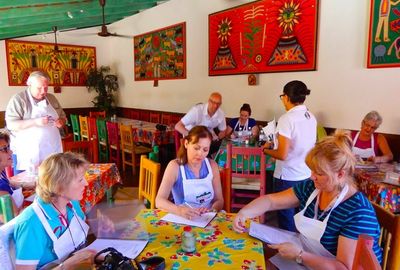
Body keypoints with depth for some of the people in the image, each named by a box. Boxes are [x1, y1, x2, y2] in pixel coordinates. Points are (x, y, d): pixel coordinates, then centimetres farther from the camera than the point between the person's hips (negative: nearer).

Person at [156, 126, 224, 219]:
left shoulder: (212, 165, 1)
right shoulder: (175, 166, -9)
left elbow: (219, 201, 4)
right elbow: (159, 201, -17)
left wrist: (211, 210, -17)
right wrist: (179, 210, -35)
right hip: (183, 219, -3)